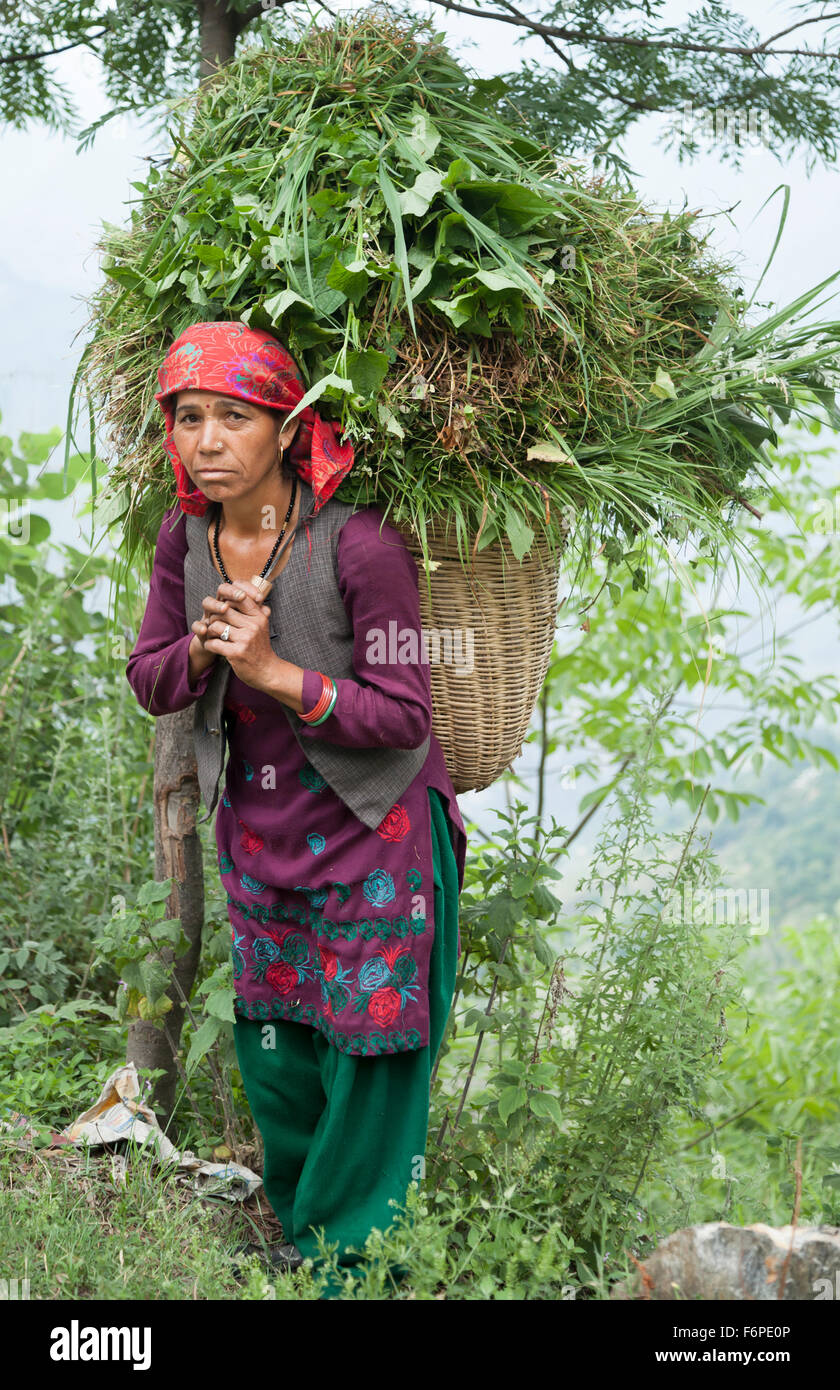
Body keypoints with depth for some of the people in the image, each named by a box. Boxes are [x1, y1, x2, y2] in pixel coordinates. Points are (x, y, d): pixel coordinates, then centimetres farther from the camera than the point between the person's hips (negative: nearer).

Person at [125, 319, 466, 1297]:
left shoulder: (360, 545, -23)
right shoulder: (185, 537, -5)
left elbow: (403, 714, -19)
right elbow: (148, 681, 3)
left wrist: (276, 672, -28)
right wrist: (202, 649, -19)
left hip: (371, 827, -5)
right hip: (258, 823, 6)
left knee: (369, 1048, 5)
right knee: (271, 1043, 17)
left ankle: (357, 1253, 24)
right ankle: (300, 1228, 39)